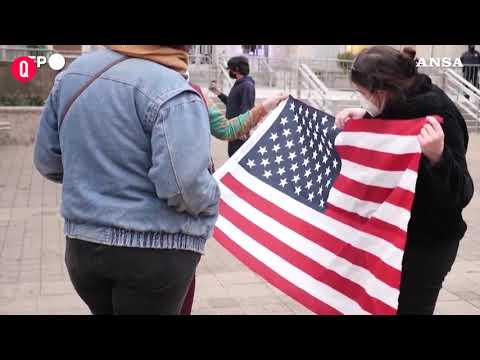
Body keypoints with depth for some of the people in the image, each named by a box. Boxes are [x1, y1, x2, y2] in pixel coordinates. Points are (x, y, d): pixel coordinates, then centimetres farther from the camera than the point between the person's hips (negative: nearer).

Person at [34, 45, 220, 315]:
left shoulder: (75, 72, 3)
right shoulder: (174, 93, -19)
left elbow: (47, 161, 9)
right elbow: (184, 186, -26)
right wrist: (212, 200, -5)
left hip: (82, 245, 6)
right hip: (156, 252, -6)